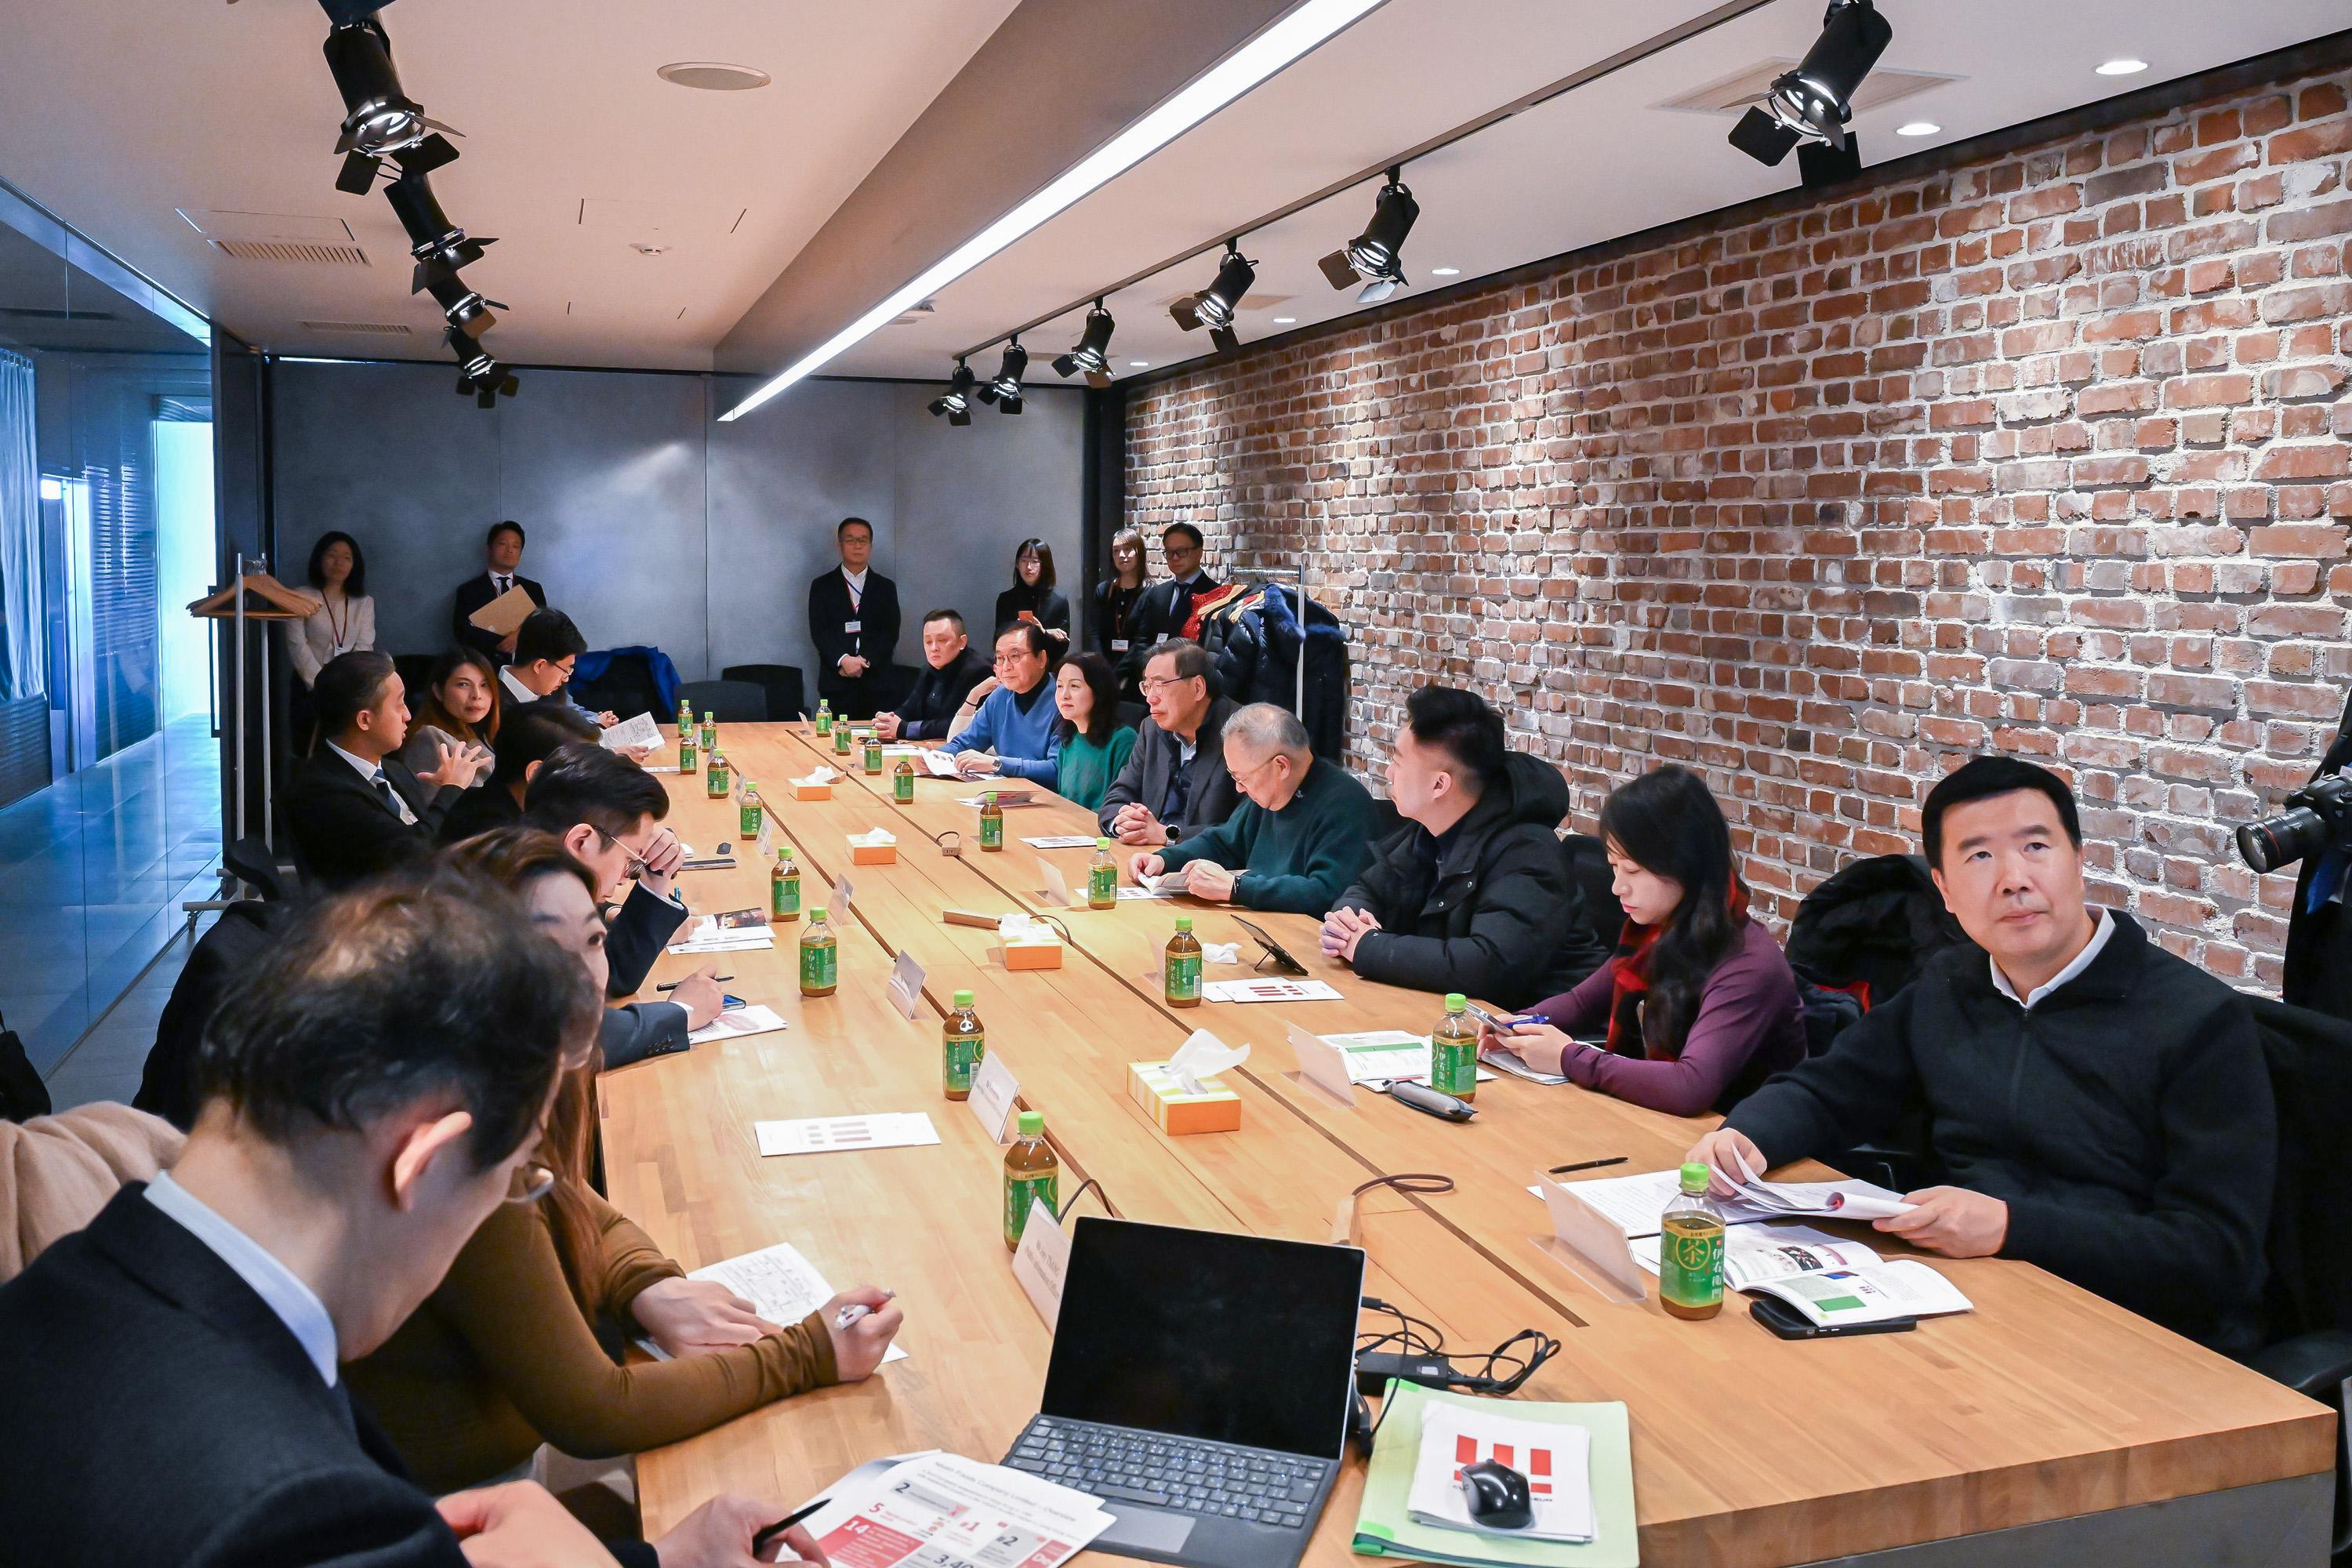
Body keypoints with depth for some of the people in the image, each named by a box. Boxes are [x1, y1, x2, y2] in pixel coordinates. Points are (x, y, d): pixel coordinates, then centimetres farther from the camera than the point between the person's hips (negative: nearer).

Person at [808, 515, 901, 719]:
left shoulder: (886, 587, 12)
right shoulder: (822, 586, 9)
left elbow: (891, 633, 5)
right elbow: (818, 632, 1)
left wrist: (865, 661, -10)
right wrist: (843, 660, -15)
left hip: (876, 682, 1)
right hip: (836, 682, -1)